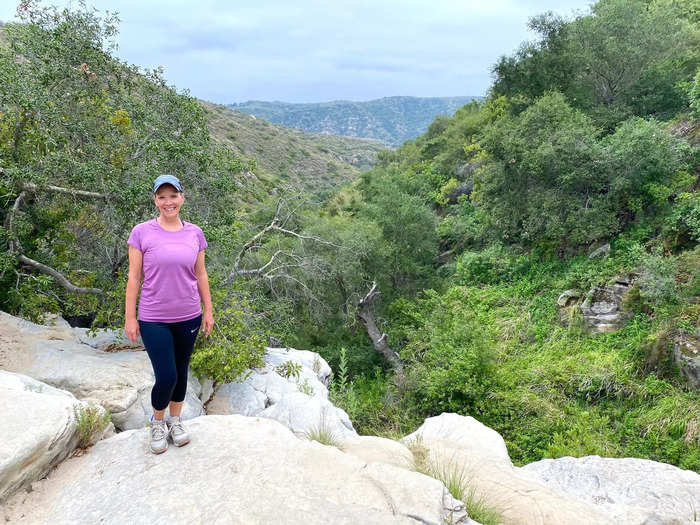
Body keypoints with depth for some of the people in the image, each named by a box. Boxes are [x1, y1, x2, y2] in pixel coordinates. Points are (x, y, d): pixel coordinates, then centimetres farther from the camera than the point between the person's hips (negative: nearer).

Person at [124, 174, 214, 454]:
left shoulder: (194, 233, 1)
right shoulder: (142, 233, -7)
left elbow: (201, 275, 8)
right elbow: (134, 277, -5)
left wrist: (208, 310, 7)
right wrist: (130, 317, -5)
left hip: (188, 317, 3)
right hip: (154, 319, -3)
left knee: (181, 372, 14)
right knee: (166, 377, -4)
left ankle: (175, 421, 37)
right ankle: (157, 423, 25)